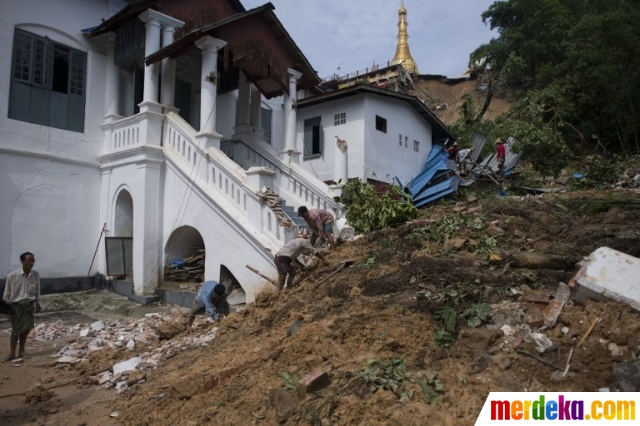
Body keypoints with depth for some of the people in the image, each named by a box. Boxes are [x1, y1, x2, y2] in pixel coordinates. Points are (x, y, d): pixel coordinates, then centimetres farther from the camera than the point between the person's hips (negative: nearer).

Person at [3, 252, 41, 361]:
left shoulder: (36, 274, -5)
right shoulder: (12, 276, -14)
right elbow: (7, 293, -5)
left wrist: (37, 303, 11)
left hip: (29, 304, 3)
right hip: (17, 305, -3)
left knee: (26, 328, 6)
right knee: (16, 329, -1)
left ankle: (22, 350, 21)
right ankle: (12, 352, 14)